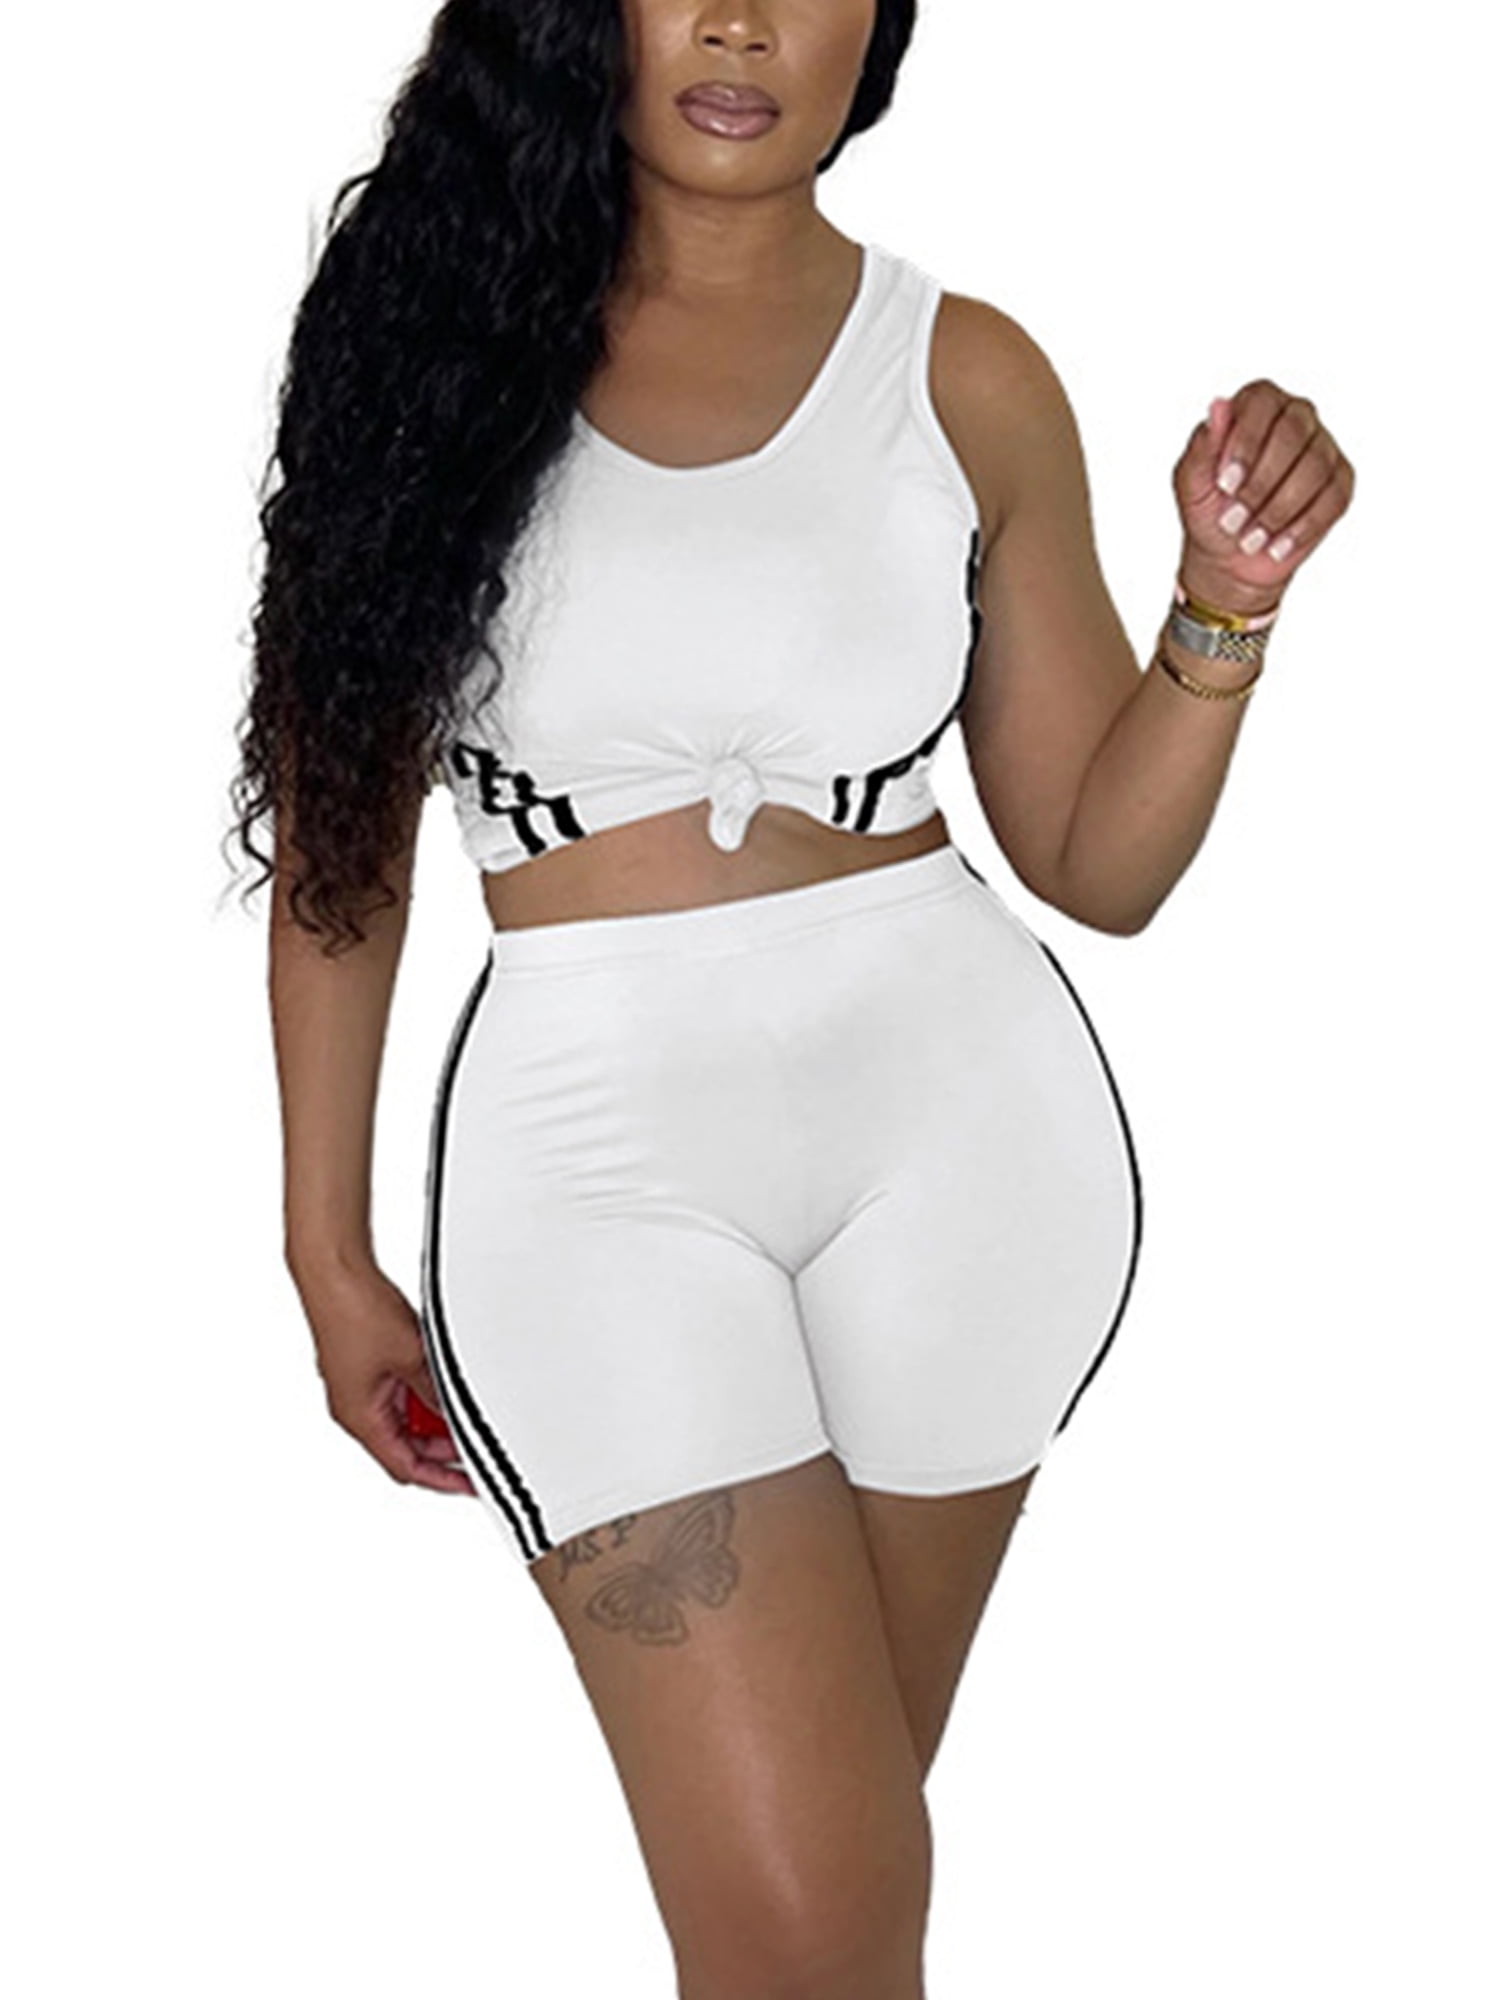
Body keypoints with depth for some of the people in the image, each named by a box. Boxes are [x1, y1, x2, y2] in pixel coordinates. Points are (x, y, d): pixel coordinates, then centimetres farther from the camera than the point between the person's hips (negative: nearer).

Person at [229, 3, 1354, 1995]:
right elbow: (340, 839, 6)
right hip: (600, 1142, -2)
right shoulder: (437, 335, 1)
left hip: (956, 1102, 2)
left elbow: (1098, 862, 9)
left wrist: (1227, 607, -8)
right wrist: (331, 1256, 8)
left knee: (847, 1827, 13)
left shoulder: (965, 376, 4)